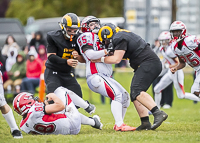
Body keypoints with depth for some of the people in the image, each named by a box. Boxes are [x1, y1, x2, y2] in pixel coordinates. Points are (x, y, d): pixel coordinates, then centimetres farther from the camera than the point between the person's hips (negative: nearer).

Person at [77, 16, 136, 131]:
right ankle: (119, 125, -30)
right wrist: (106, 51, -13)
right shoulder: (86, 37, 2)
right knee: (117, 95, -24)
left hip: (106, 77, 9)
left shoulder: (101, 38, 27)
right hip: (95, 76, -9)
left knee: (125, 96, 8)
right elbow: (90, 54, -14)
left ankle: (118, 124, 11)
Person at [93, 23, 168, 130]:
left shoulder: (120, 38, -10)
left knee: (137, 91, -23)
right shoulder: (121, 37, 21)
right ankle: (145, 123, 4)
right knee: (134, 95, 8)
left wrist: (101, 59, -3)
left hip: (149, 63, -11)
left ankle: (158, 113, -32)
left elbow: (116, 59, -15)